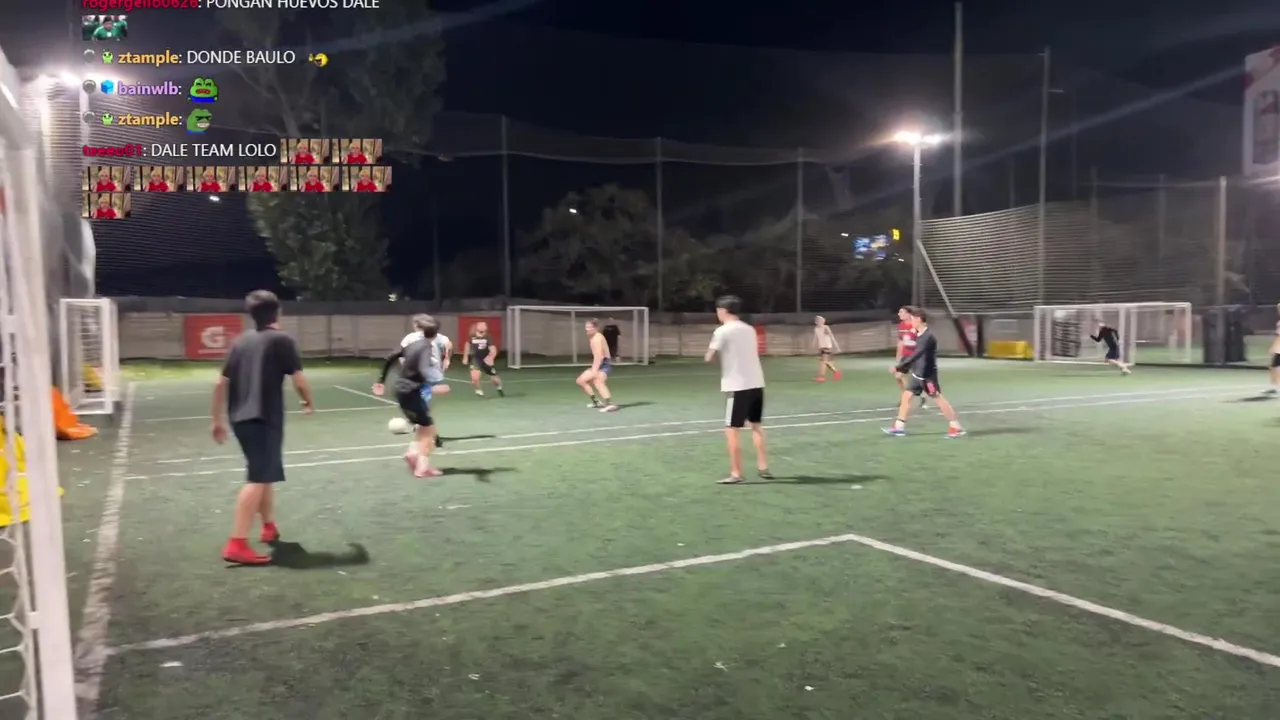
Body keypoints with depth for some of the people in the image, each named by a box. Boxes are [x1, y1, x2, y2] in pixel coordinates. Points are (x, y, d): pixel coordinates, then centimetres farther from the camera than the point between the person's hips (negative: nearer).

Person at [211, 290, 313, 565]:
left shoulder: (241, 341, 13)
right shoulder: (282, 340, -5)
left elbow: (221, 383, 12)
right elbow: (299, 380, -9)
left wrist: (218, 420, 19)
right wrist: (308, 401, 11)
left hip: (241, 418, 8)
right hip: (264, 419, -8)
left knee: (265, 473, 23)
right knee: (258, 479, -10)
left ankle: (269, 526, 37)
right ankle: (237, 545, -17)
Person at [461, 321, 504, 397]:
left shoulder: (488, 338, -22)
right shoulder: (472, 337, -12)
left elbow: (493, 350, -31)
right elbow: (468, 345, 9)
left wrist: (490, 358, -51)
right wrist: (465, 357, 12)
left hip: (486, 360, -1)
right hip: (476, 359, 1)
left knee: (494, 379, 8)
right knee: (475, 378, -21)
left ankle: (499, 388, 44)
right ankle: (479, 390, 10)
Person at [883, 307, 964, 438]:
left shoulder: (928, 337, -21)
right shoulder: (919, 334, 8)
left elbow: (915, 355, -28)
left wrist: (898, 367, -29)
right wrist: (904, 370, 18)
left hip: (927, 375, -9)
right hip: (916, 373, 9)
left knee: (938, 399, -4)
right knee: (906, 396, 7)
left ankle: (956, 427, 4)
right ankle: (899, 427, 12)